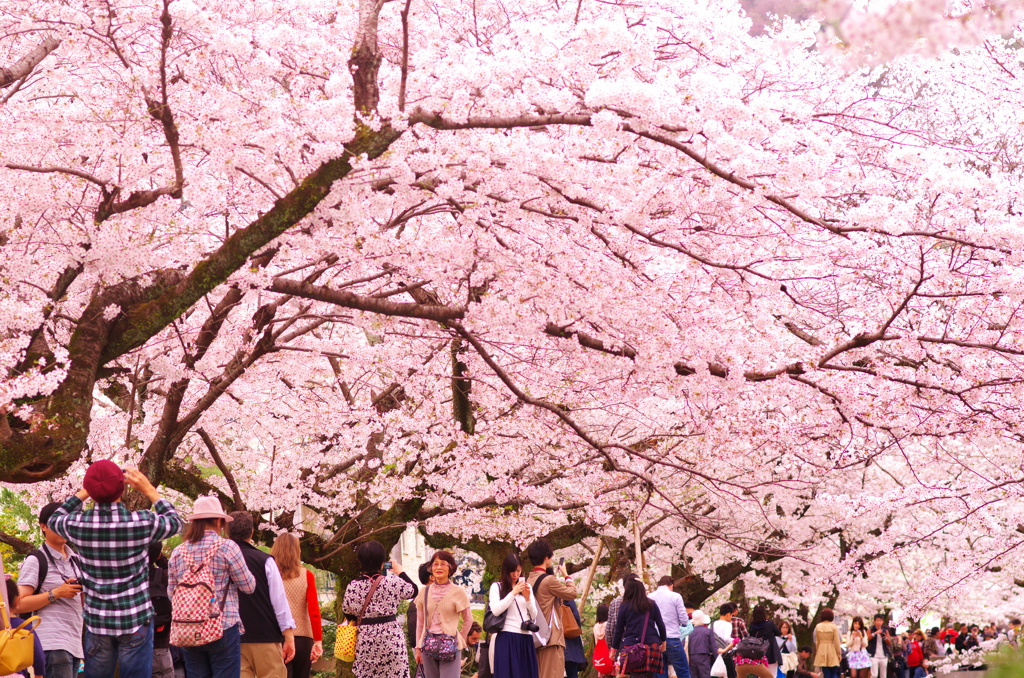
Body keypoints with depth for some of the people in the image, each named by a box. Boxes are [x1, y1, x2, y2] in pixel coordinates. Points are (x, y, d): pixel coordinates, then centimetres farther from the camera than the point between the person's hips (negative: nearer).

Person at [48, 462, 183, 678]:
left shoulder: (78, 525, -8)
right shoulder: (142, 523, -13)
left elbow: (55, 519, 18)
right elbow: (175, 522, 9)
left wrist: (83, 494, 14)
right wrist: (150, 491, 9)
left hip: (97, 621, 2)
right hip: (135, 620, -2)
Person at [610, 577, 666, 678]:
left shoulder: (625, 606, 3)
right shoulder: (651, 604, 8)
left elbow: (619, 630, 6)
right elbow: (661, 625, 8)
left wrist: (614, 648, 15)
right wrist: (663, 641, 21)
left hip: (631, 645, -2)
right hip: (652, 644, 2)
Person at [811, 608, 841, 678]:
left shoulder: (818, 627, 2)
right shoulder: (834, 627, -8)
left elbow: (816, 642, 7)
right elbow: (837, 642, -6)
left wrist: (817, 653, 17)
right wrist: (839, 654, 2)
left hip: (822, 653, 3)